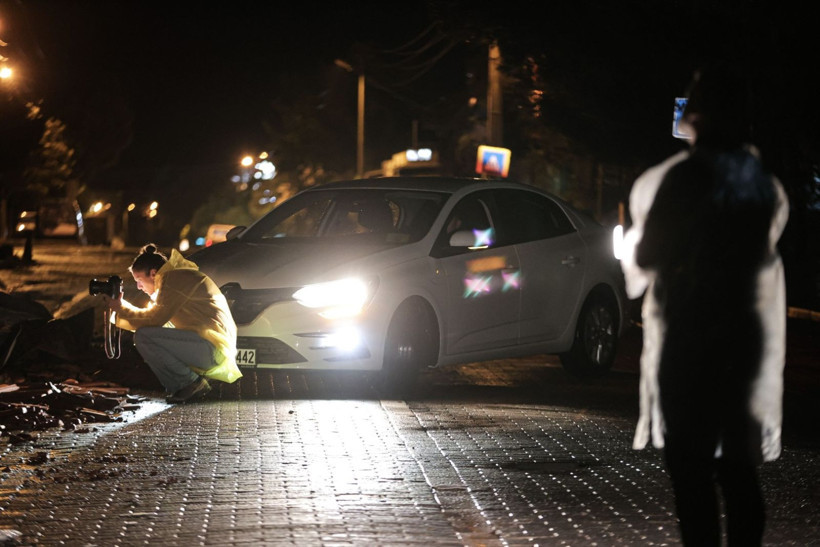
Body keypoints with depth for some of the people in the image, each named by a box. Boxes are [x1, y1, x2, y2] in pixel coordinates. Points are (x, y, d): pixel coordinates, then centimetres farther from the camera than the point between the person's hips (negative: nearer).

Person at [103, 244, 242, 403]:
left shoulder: (173, 278, -10)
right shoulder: (176, 277, 21)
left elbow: (155, 319, -14)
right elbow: (154, 318, 22)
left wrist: (121, 309, -1)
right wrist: (122, 309, 13)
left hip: (212, 348, -11)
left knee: (144, 337, -20)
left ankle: (191, 383, -9)